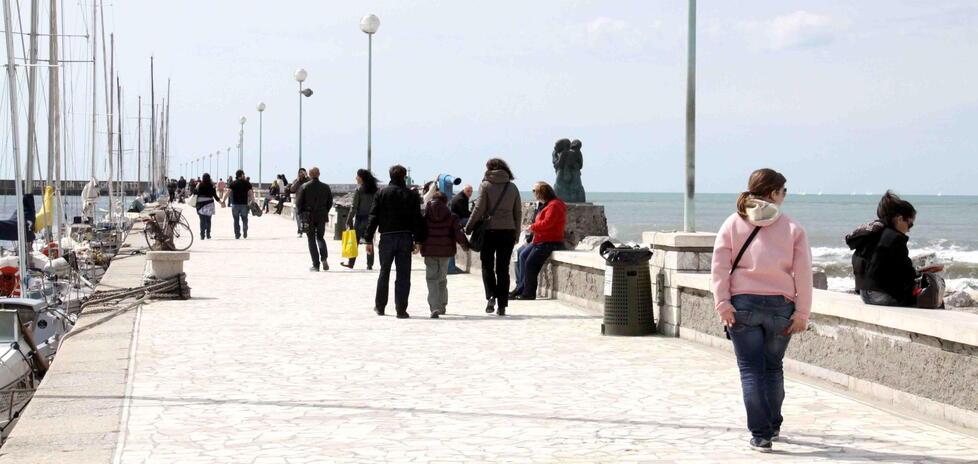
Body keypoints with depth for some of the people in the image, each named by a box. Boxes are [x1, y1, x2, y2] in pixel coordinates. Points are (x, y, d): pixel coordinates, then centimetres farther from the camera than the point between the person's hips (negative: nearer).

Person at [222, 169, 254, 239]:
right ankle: (245, 232, 5)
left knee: (236, 220, 7)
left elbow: (228, 193, -7)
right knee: (244, 219, 15)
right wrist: (253, 201, 2)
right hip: (244, 204, 0)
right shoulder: (247, 183, 0)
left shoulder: (233, 183, 1)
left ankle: (237, 234, 4)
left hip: (235, 204, 0)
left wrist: (223, 201, -5)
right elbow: (251, 193, -5)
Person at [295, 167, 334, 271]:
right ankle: (324, 258, -6)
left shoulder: (304, 187, -9)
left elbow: (298, 203, -6)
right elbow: (330, 203, 5)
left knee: (312, 240, 5)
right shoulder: (325, 187, -1)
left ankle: (316, 265, 1)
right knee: (320, 238, 18)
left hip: (309, 217, -2)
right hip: (322, 217, 2)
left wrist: (301, 214, 8)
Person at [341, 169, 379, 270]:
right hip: (371, 218, 5)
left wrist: (349, 220, -7)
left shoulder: (359, 190, -11)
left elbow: (354, 207, -11)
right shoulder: (374, 190, 4)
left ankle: (351, 263, 9)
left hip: (360, 218, -5)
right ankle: (370, 264, 6)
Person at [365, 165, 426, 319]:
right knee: (403, 275, 2)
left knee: (384, 273, 15)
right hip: (405, 238, 0)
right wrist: (418, 240, 4)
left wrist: (369, 240, 0)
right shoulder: (412, 195, 1)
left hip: (387, 237, 0)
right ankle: (401, 310, -2)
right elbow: (417, 219, -1)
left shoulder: (382, 193, 0)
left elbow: (373, 218, -2)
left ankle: (379, 306, 22)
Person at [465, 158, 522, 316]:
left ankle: (491, 296, -10)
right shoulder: (512, 187, 8)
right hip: (508, 232, 3)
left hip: (489, 230, -3)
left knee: (487, 266, 10)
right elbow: (518, 212, 8)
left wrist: (468, 228, 0)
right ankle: (502, 305, 6)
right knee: (503, 269, 7)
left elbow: (479, 209, -8)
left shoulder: (485, 185, -3)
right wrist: (516, 234, 14)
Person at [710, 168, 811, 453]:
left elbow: (720, 266, -4)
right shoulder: (792, 228, 3)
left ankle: (760, 435, -2)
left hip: (742, 304, -1)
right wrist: (802, 313, 1)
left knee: (751, 369, 2)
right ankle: (773, 426, 30)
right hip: (780, 305, 1)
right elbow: (803, 274, -1)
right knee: (773, 367, 18)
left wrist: (722, 304, -6)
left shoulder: (733, 224, 4)